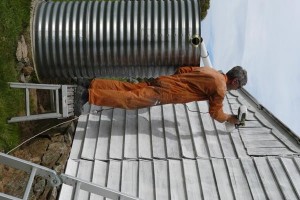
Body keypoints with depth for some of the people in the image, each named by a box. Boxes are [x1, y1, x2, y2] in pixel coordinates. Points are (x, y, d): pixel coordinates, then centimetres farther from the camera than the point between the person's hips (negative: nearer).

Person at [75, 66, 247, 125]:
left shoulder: (210, 71, 20)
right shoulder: (220, 87, -6)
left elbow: (182, 69, 26)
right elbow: (216, 113, -5)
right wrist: (231, 118, 11)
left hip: (164, 81, 8)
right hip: (165, 93, -8)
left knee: (128, 88, 8)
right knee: (130, 100, -14)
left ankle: (90, 84, 7)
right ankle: (89, 95, -22)